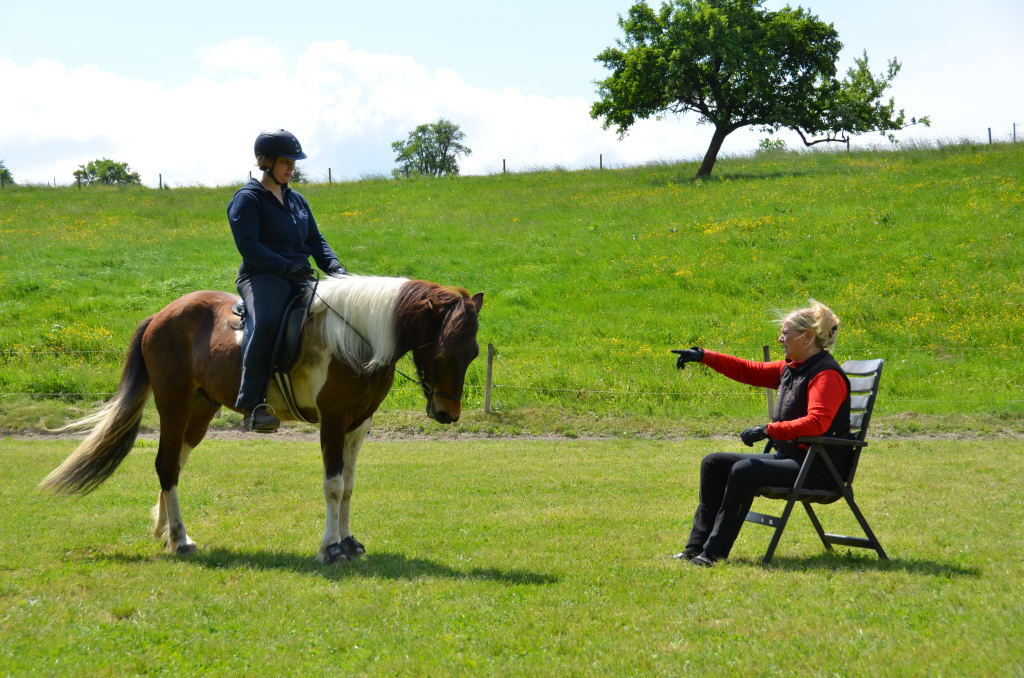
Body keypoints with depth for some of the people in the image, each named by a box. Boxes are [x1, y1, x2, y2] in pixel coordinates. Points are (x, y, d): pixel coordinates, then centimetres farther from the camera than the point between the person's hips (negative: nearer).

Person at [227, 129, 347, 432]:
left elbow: (316, 240, 22)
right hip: (261, 277, -7)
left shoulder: (297, 200, 23)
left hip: (299, 280, 7)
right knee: (265, 323, -37)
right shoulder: (248, 199, 0)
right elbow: (248, 245, -11)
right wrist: (286, 266, -22)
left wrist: (334, 267, 1)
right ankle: (251, 403, -35)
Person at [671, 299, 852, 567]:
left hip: (819, 469, -11)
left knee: (744, 470, -30)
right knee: (714, 463, 8)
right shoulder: (791, 368, 13)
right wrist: (703, 356, 17)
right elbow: (748, 371, 23)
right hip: (788, 457, 11)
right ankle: (697, 546, 4)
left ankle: (714, 551, -23)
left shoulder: (827, 375, -16)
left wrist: (769, 430, -33)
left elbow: (816, 423, -30)